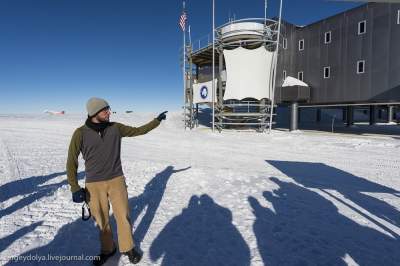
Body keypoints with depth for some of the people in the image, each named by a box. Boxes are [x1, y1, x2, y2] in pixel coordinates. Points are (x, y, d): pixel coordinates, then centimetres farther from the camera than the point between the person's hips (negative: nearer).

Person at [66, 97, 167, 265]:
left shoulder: (115, 128, -3)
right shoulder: (81, 133, -10)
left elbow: (139, 131, 8)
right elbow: (72, 162, -3)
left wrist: (157, 120, 5)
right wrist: (75, 188, -7)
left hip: (117, 181, 1)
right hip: (94, 185, -1)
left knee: (123, 216, 6)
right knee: (101, 220, 12)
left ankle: (128, 248, 30)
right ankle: (107, 249, 37)